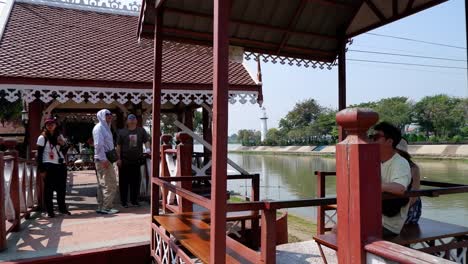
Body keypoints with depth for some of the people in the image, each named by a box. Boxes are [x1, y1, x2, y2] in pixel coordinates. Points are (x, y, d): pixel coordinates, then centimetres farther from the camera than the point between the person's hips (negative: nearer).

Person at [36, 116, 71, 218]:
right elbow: (39, 155, -4)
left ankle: (62, 208, 21)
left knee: (61, 188, 9)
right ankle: (50, 211, 8)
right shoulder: (42, 138, -2)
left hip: (61, 165, 4)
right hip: (48, 166, -4)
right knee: (48, 189, 0)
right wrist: (41, 170, -10)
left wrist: (63, 144, -6)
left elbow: (64, 151, 16)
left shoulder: (60, 136, 11)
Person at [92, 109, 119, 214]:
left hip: (105, 158, 10)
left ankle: (101, 207, 19)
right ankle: (106, 207, -2)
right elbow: (99, 145, -19)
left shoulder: (105, 127, 19)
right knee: (110, 184, -8)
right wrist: (104, 160, -23)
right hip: (103, 159, -10)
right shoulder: (99, 127, -11)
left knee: (102, 184, 12)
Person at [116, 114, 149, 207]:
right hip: (124, 161, -1)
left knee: (136, 182, 7)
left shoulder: (141, 131, 7)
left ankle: (134, 200, 19)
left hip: (137, 161, 2)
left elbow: (146, 142, 2)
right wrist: (119, 158, -4)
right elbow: (118, 146, 3)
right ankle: (123, 201, 14)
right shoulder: (122, 132, 4)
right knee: (124, 182, 3)